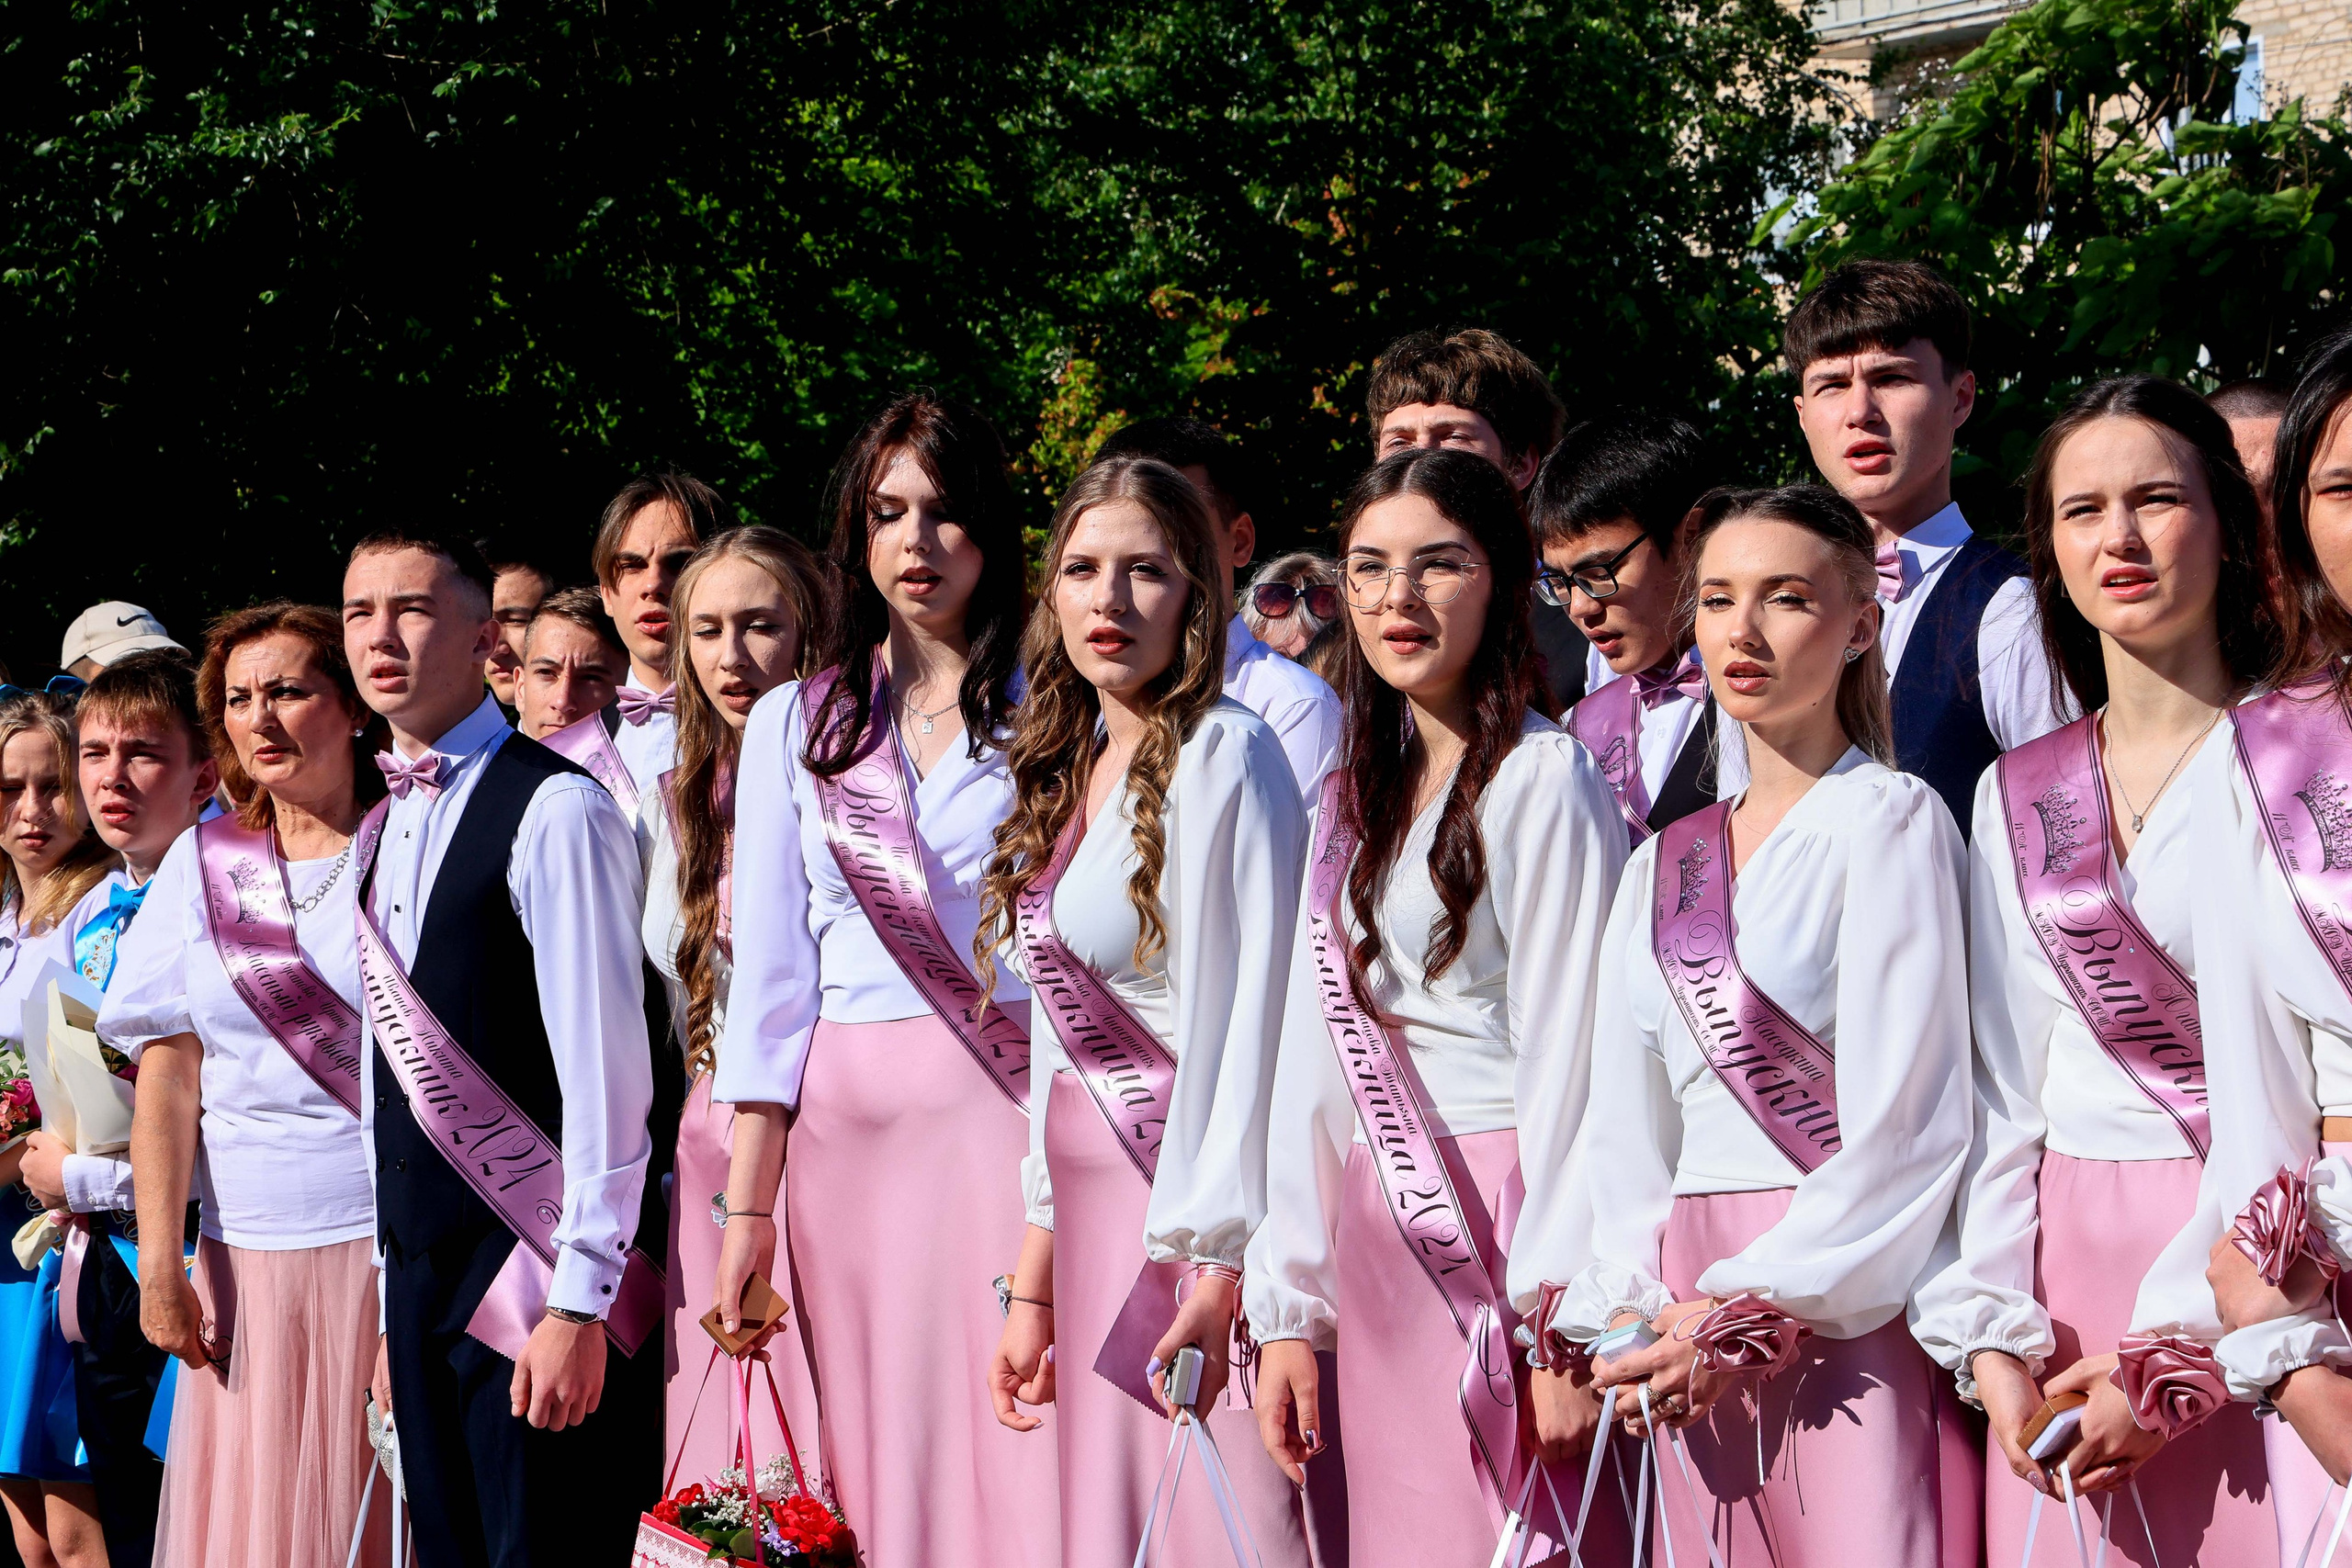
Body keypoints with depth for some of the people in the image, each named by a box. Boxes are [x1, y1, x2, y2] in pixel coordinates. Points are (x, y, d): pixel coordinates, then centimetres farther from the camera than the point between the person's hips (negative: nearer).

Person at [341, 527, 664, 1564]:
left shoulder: (555, 810, -10)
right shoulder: (380, 835, 14)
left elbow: (606, 1070, -14)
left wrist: (579, 1303, -17)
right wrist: (398, 1300, 16)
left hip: (538, 1273, -7)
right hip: (424, 1272, 7)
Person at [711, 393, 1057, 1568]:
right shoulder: (793, 723, 11)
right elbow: (770, 976, 9)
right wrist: (747, 1207, 4)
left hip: (1014, 1105, -2)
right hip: (848, 1119, 3)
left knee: (1023, 1447, -8)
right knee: (878, 1457, 4)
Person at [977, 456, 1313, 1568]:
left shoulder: (1225, 755, -10)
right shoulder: (1068, 774, 13)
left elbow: (1252, 1017, -16)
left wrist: (1218, 1275, -21)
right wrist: (1033, 1286, 13)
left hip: (1202, 1222, -7)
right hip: (1097, 1219, 8)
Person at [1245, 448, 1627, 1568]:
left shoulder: (1542, 782, -8)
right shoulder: (1356, 801, 14)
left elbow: (1565, 1059, -12)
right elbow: (1315, 1058, 12)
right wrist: (1288, 1309, 7)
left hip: (1497, 1223, -7)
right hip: (1373, 1244, 7)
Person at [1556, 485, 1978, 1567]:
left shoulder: (1889, 819, -2)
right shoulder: (1661, 868, 16)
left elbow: (1905, 1119, -10)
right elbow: (1626, 1119, 13)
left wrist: (1759, 1313, -12)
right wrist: (1632, 1312, -2)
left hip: (1850, 1306, -5)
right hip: (1694, 1299, 5)